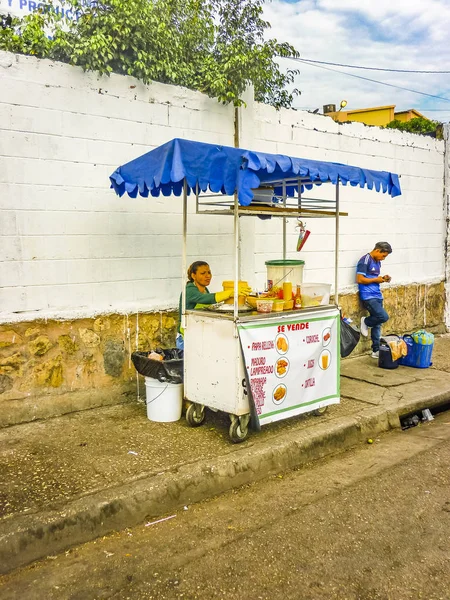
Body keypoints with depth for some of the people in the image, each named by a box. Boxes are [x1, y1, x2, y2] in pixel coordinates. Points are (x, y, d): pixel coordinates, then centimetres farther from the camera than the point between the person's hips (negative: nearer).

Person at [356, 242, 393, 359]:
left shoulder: (377, 262, 15)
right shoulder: (365, 260, -12)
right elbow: (359, 279, -17)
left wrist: (383, 278, 5)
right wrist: (376, 280, -11)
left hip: (377, 295, 9)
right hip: (368, 296, -9)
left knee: (377, 324, 9)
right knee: (384, 317, -20)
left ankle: (376, 350, 16)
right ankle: (365, 322, 8)